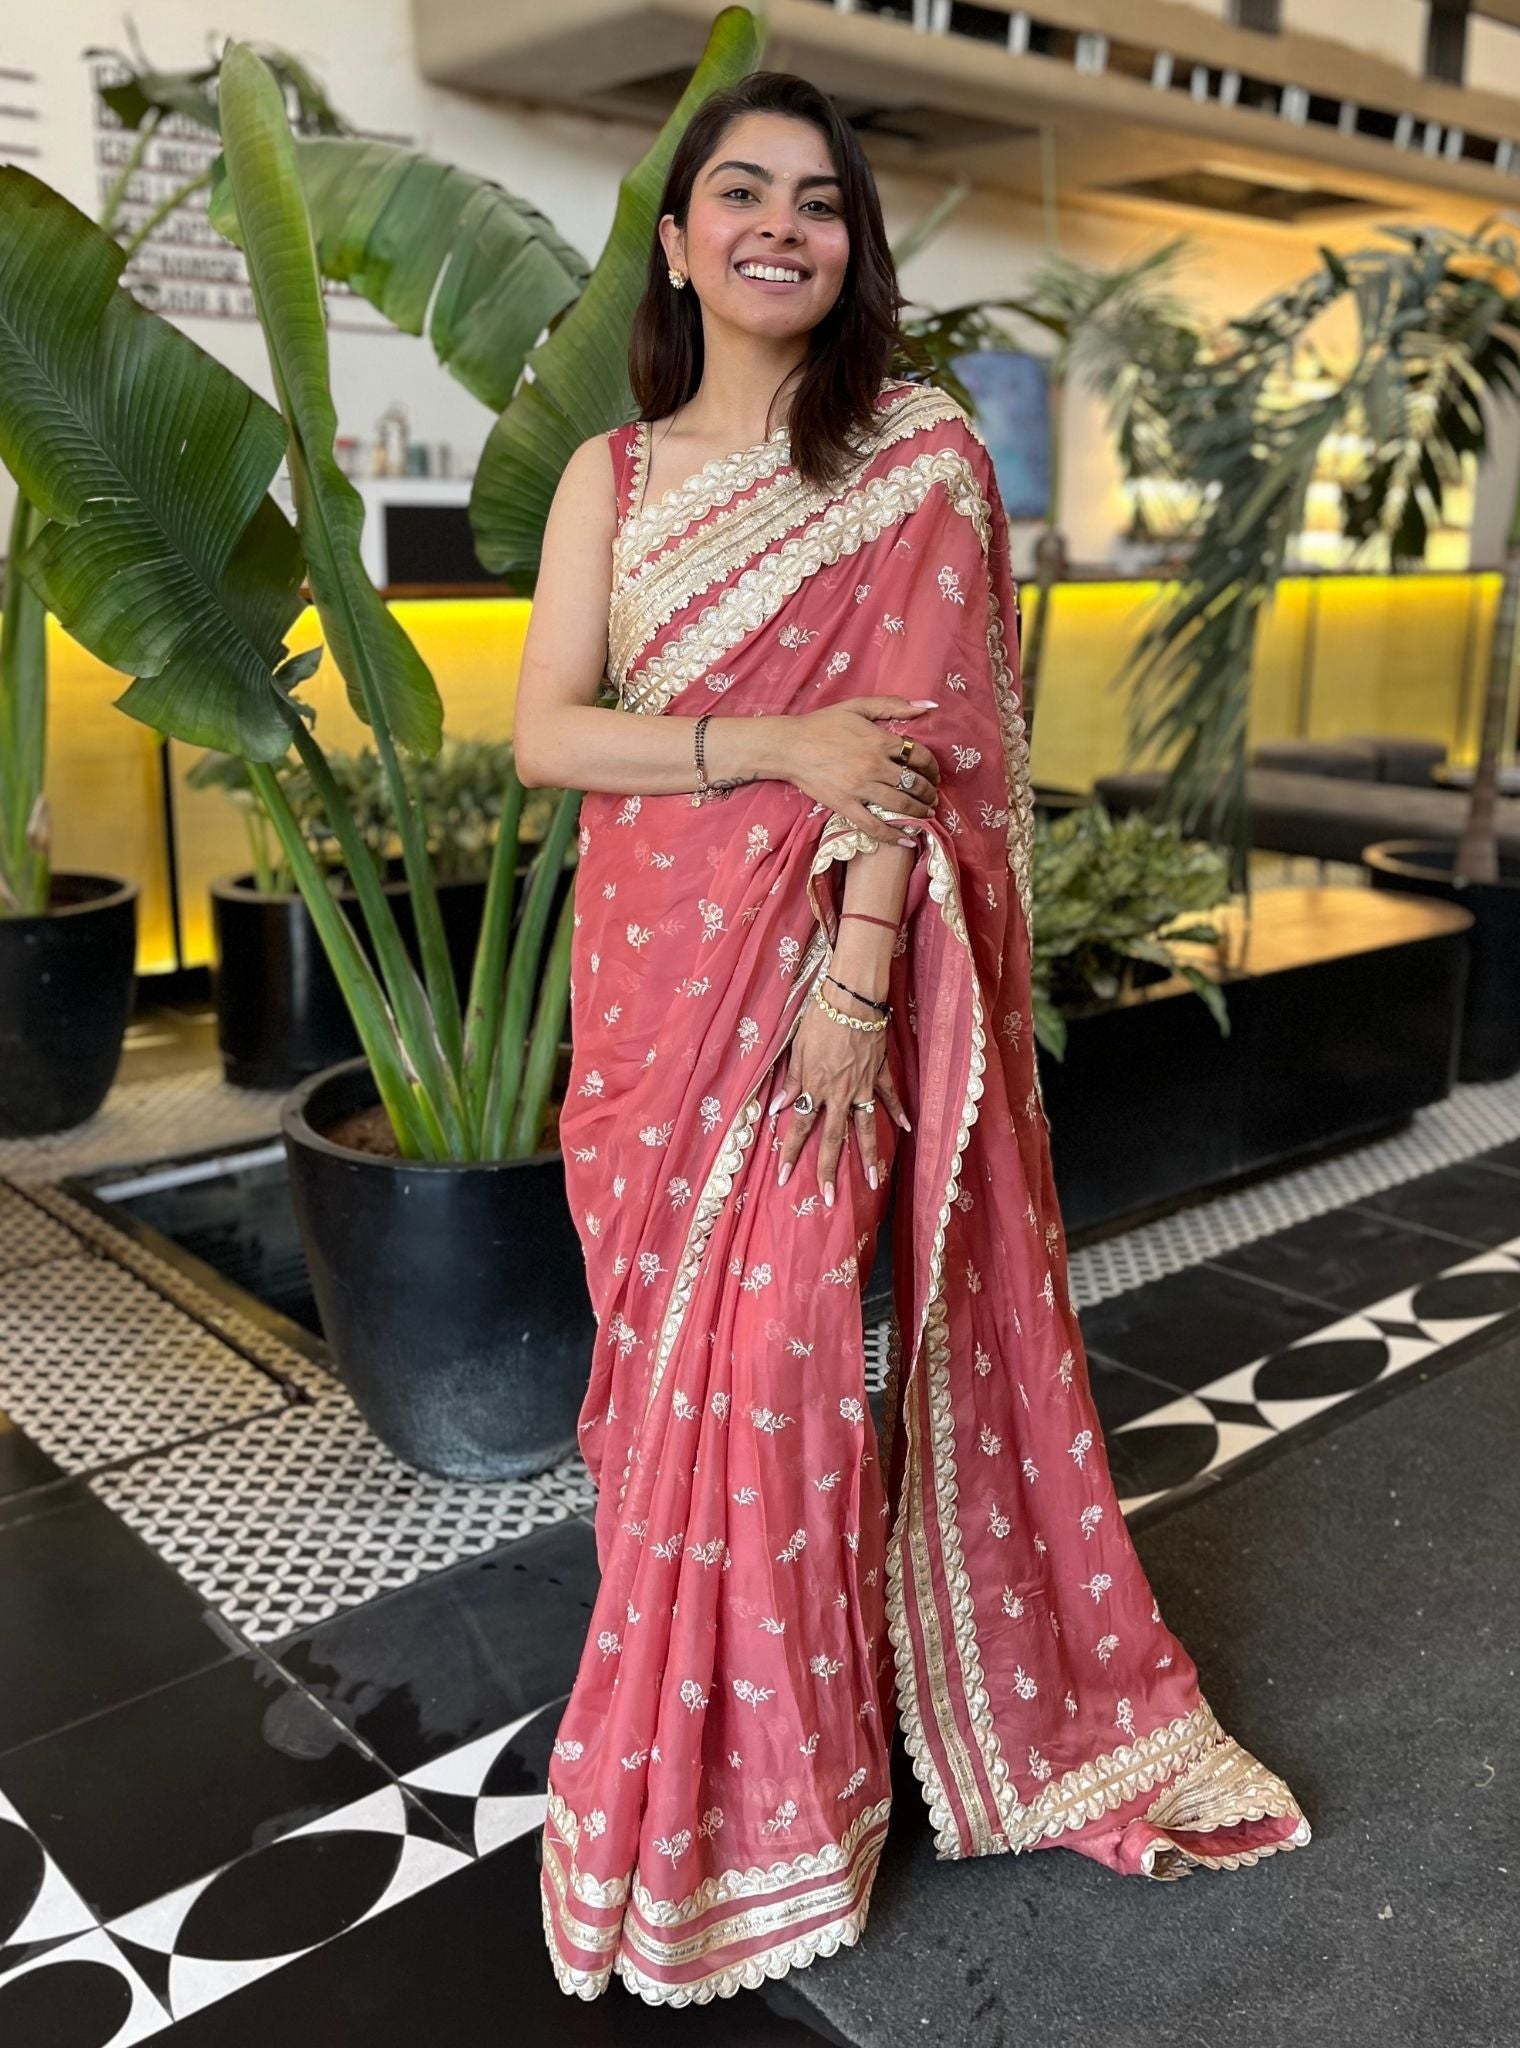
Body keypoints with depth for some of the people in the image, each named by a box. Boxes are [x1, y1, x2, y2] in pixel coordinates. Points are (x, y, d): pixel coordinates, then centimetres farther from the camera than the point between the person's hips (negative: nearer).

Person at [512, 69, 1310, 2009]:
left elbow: (917, 748, -7)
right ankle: (693, 1753, 30)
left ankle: (775, 1792, 21)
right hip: (651, 977, 3)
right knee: (673, 1359, 10)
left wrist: (856, 980, -16)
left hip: (830, 975, -3)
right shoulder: (612, 474, 9)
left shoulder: (924, 461, 1)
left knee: (793, 1354, -3)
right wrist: (775, 746, -14)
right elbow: (544, 733, -1)